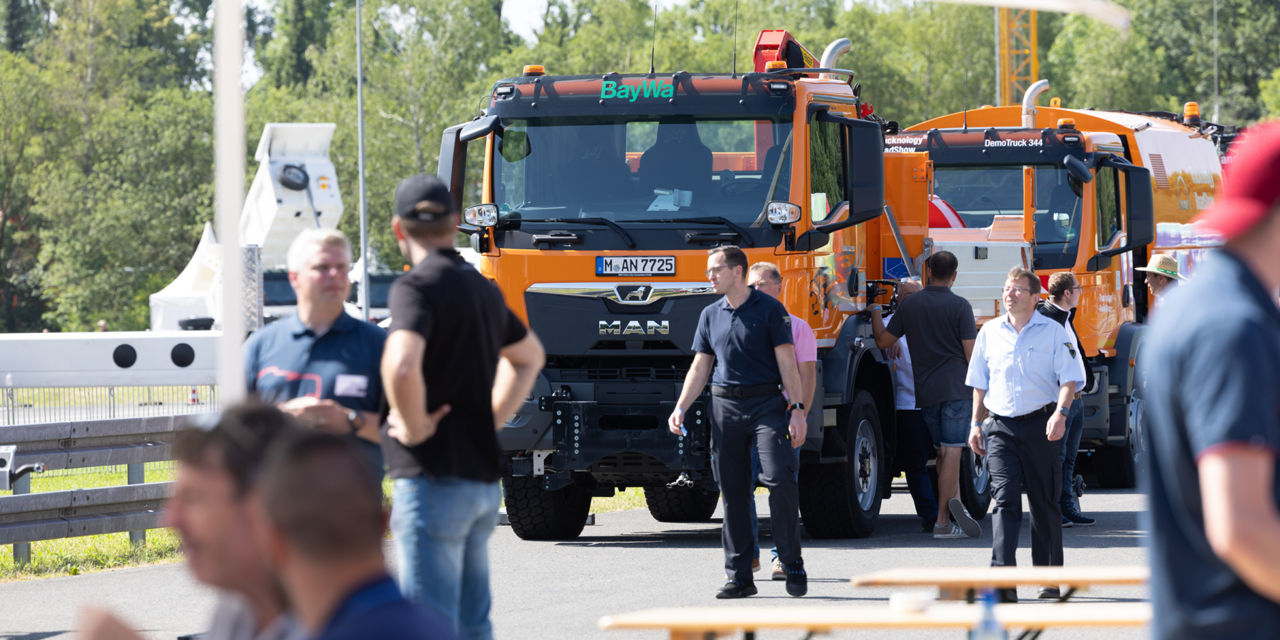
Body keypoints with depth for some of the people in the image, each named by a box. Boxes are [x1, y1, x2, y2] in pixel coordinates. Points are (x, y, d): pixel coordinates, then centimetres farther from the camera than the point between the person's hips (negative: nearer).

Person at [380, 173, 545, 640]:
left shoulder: (417, 287, -12)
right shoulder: (482, 288, 15)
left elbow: (400, 365, -31)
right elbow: (529, 356, 34)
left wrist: (415, 427, -14)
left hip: (434, 479, -8)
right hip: (483, 479, 8)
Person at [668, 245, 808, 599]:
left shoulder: (769, 309, -1)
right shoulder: (711, 315, 13)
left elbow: (787, 361, -3)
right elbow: (700, 366, 16)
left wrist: (797, 409, -10)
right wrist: (680, 408, 5)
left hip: (766, 404, -4)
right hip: (725, 407, 5)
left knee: (780, 478, -16)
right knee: (733, 491, 4)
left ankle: (793, 565, -6)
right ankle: (739, 575, 9)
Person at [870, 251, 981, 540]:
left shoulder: (909, 305, 5)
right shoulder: (960, 306, -5)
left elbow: (883, 341, 11)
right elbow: (971, 353, -6)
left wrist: (875, 311, 28)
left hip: (924, 392, 4)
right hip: (954, 387, -4)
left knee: (944, 451, 15)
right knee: (951, 451, -7)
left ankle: (954, 503, 4)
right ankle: (943, 521, -14)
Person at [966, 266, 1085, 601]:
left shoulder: (1053, 332, 1)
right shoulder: (990, 332, 12)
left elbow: (1070, 378, -3)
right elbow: (980, 383, 20)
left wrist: (1061, 411, -19)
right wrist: (976, 424, 13)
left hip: (1040, 426, -2)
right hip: (1001, 427, 2)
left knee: (1044, 503, 5)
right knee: (1005, 499, -12)